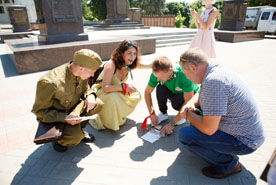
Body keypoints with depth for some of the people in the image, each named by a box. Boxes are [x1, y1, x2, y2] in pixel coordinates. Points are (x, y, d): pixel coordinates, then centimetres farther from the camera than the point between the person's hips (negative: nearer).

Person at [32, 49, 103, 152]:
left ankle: (78, 128, 6)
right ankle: (58, 139, 6)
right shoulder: (50, 83, -34)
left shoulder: (82, 74, -14)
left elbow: (85, 89, 7)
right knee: (76, 137, -30)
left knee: (97, 104, -15)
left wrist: (90, 95, -19)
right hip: (53, 116, -6)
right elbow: (39, 111, -21)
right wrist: (64, 118, -33)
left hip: (72, 109, 7)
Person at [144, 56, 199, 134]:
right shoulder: (157, 74, -25)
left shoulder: (184, 75, -39)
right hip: (174, 92, 4)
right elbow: (147, 92, -12)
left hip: (191, 96, -4)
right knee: (160, 88, -28)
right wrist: (152, 113, -19)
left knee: (176, 103, -36)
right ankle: (163, 113, -3)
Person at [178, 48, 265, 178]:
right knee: (195, 110, 17)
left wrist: (188, 115, -12)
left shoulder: (213, 81, -30)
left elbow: (209, 129, -31)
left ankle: (228, 164, 1)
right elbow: (201, 94, 20)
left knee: (185, 135, -19)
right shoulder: (216, 71, 0)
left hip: (244, 141, -9)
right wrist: (190, 103, -2)